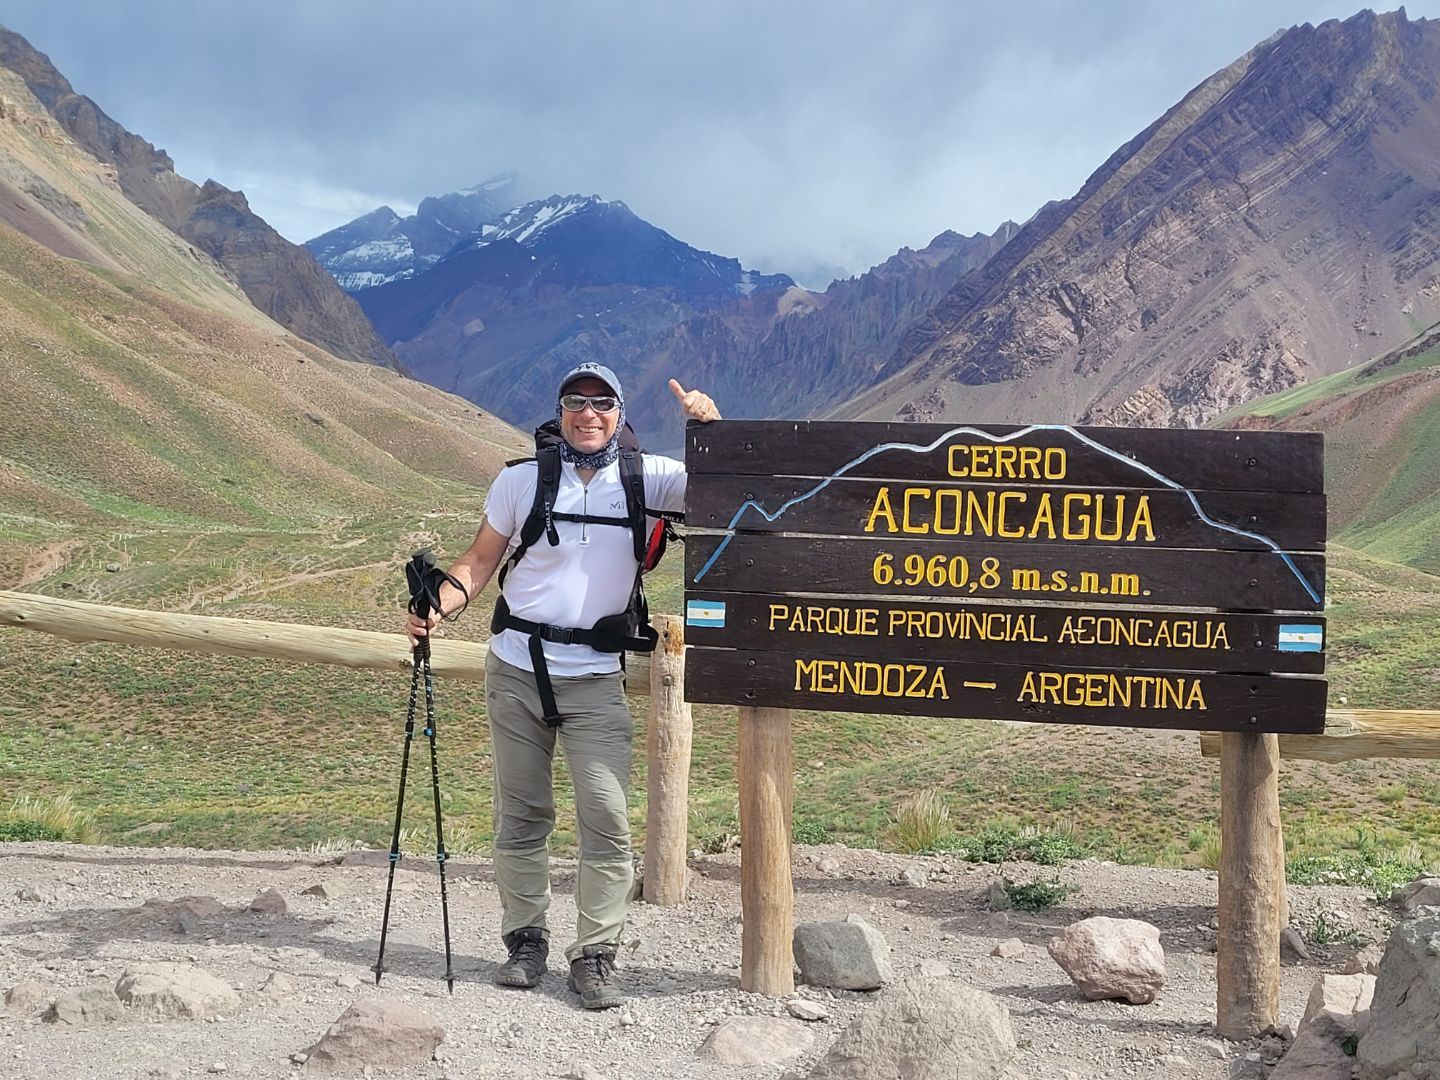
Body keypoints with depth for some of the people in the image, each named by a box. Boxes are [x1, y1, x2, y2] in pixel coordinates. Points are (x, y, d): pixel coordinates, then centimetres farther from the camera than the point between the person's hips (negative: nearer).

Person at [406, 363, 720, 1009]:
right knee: (520, 816, 10)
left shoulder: (647, 479, -1)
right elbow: (481, 560, 6)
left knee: (608, 818, -9)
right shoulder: (520, 481, 1)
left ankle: (594, 955, 2)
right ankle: (525, 941, 24)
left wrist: (712, 427, -23)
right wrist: (437, 606, -12)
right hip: (515, 672, 1)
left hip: (595, 681, -1)